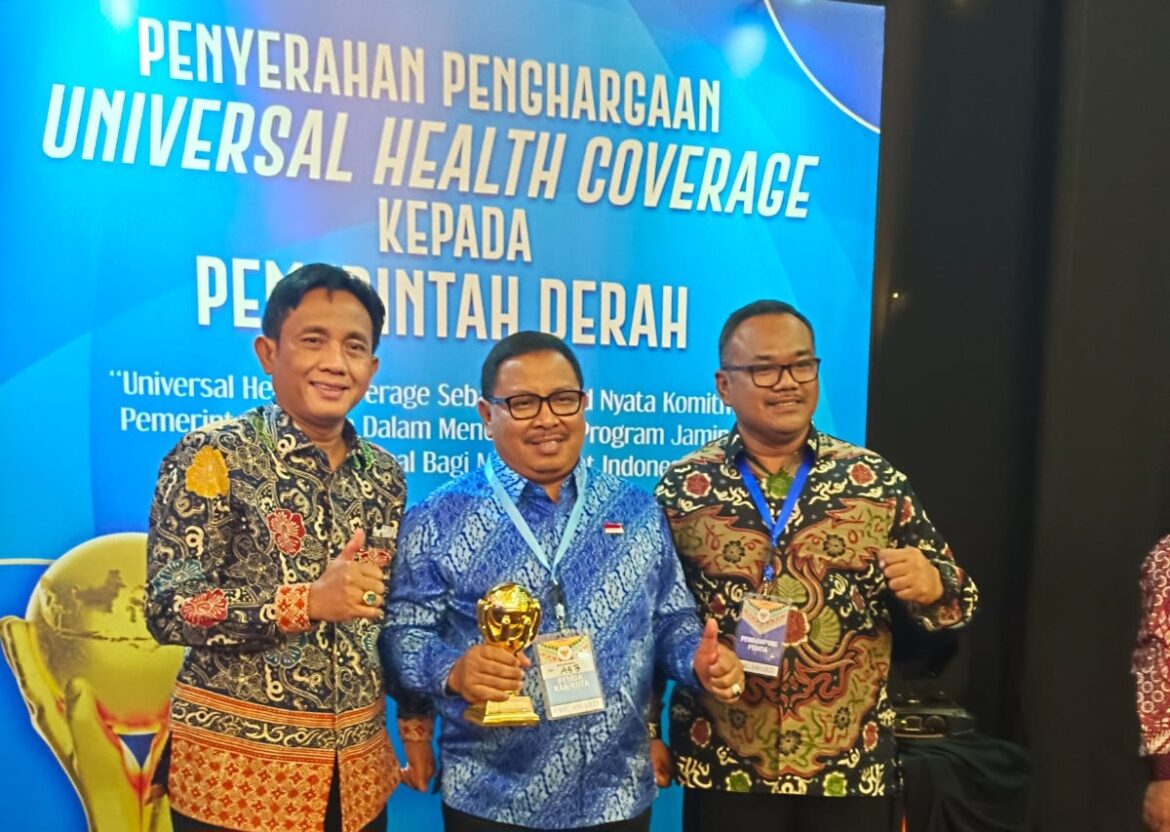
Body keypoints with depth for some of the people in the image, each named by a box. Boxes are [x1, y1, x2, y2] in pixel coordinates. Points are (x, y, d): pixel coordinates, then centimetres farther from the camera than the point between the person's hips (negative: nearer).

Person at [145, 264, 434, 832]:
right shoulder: (214, 458, -11)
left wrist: (416, 726, 10)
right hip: (238, 766, -5)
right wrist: (310, 600, -25)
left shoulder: (384, 475, 4)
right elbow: (168, 608, -15)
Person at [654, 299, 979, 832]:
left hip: (854, 767, 1)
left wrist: (929, 587, -18)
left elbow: (953, 600, 3)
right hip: (722, 769, -1)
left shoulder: (876, 481, -2)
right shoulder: (681, 489, -4)